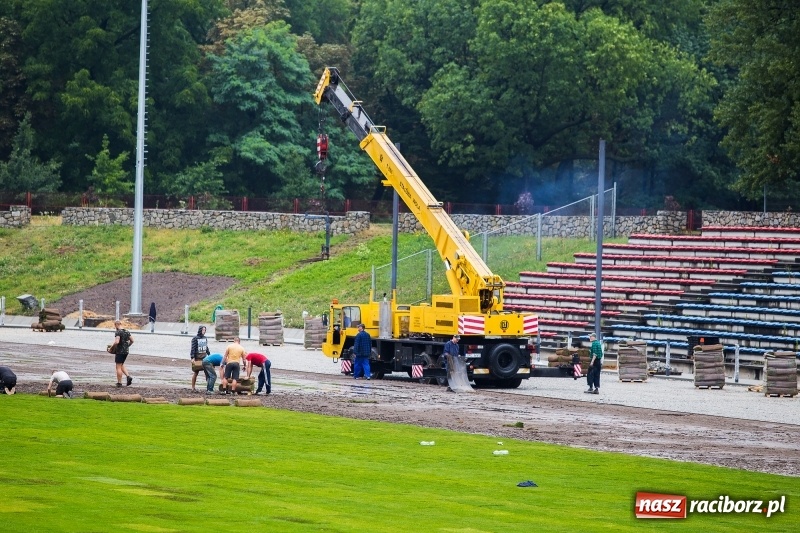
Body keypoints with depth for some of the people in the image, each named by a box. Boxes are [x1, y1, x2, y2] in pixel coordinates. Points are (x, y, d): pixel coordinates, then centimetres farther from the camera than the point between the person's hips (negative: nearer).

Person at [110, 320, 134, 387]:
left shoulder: (118, 332, -15)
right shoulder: (127, 331, 9)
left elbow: (116, 342, -26)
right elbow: (132, 341, 13)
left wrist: (111, 348, -14)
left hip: (119, 352, -8)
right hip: (126, 351, 8)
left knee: (118, 367, 1)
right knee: (122, 365, 21)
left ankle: (119, 383, 3)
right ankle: (128, 377, 4)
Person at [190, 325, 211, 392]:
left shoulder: (205, 338, 11)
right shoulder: (195, 338, -6)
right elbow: (193, 348, -11)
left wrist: (209, 355, 18)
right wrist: (192, 358, -18)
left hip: (204, 357, 5)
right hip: (197, 358, -5)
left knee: (207, 372, -4)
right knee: (196, 372, 2)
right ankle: (193, 388, 10)